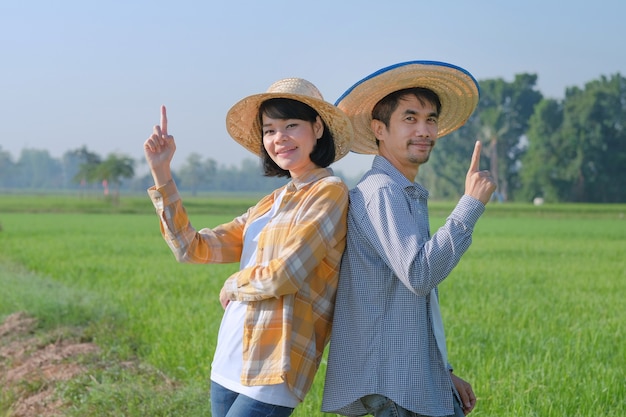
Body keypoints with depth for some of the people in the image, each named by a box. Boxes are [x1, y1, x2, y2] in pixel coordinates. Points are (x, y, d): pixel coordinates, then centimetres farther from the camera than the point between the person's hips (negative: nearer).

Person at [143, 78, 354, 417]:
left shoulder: (329, 192, -7)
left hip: (272, 374, -8)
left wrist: (232, 286, 2)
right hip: (229, 364, 8)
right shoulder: (271, 204, 17)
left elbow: (283, 275, -17)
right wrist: (160, 171, 6)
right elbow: (191, 248, 11)